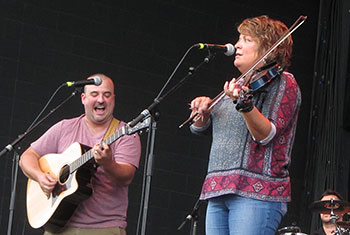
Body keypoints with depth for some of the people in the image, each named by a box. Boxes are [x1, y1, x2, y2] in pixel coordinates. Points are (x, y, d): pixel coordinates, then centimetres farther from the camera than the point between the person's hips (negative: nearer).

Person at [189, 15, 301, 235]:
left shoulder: (284, 83, 0)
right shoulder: (238, 86, 22)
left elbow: (266, 134, -14)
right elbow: (199, 128, 23)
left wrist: (245, 105, -32)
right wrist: (203, 111, 1)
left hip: (256, 193, -7)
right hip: (218, 192, 7)